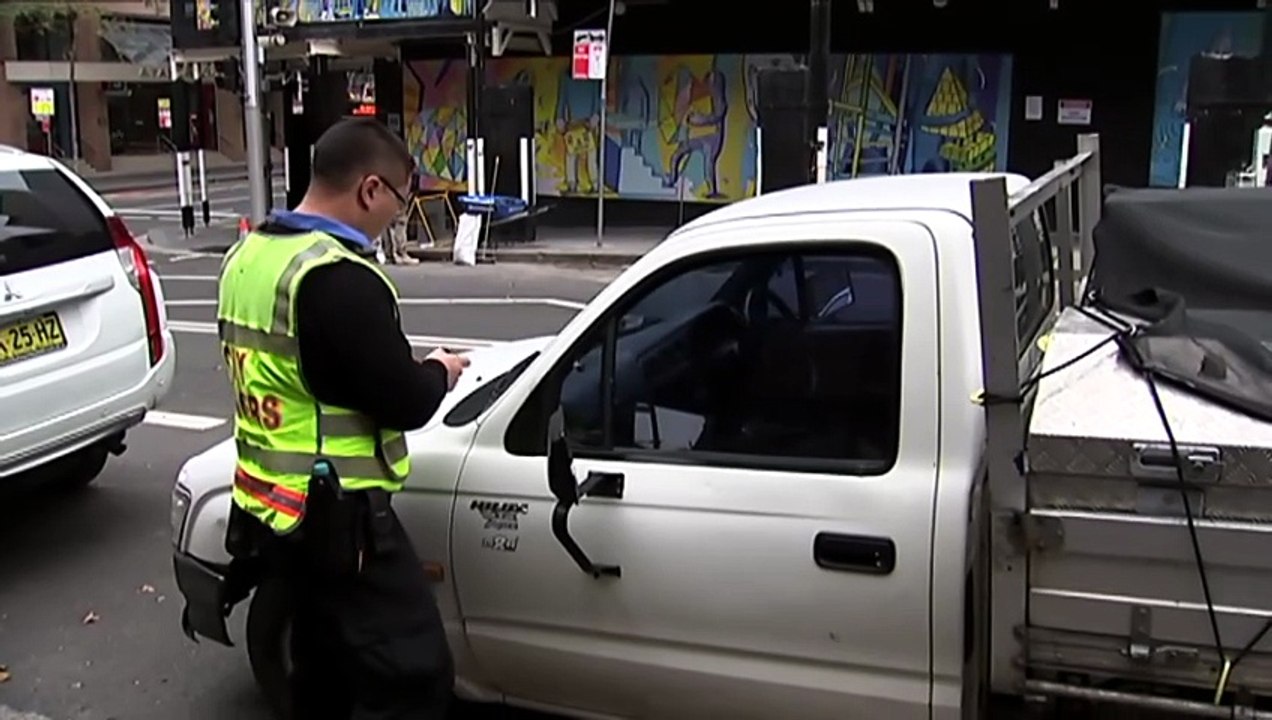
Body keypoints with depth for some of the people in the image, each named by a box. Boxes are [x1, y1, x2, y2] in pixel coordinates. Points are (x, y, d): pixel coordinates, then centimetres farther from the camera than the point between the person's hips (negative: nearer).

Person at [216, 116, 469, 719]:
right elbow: (404, 403, -20)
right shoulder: (338, 277, -23)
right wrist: (438, 372, 2)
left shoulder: (247, 256, 8)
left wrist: (405, 368, 12)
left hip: (272, 508, 10)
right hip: (334, 517, -10)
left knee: (323, 669, 23)